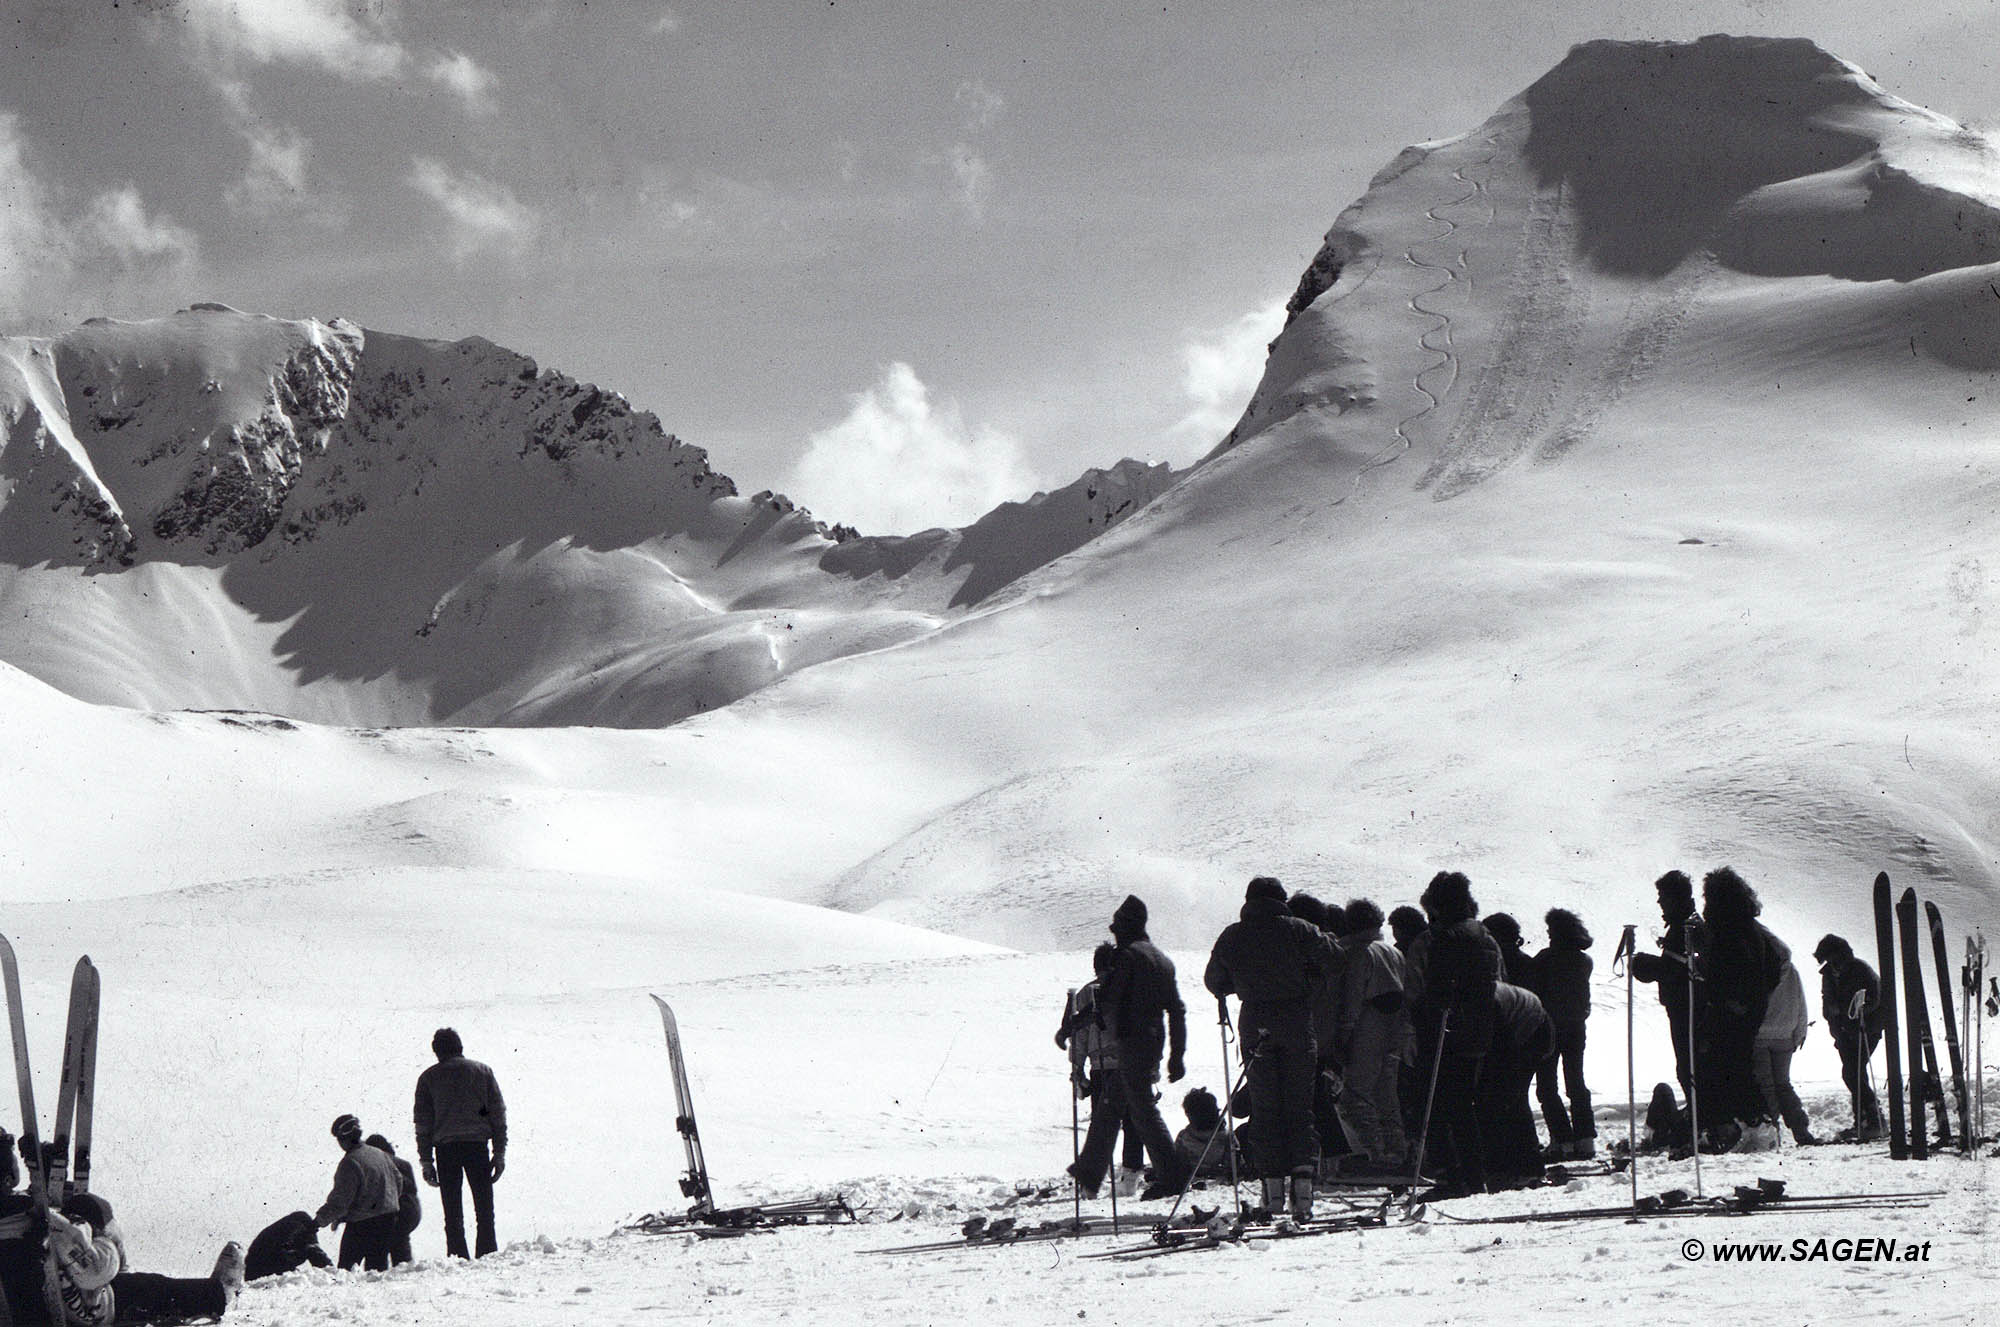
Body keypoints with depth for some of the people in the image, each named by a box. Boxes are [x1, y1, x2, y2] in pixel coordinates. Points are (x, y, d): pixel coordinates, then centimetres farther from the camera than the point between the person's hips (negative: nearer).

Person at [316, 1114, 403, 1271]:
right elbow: (398, 1183, 17)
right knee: (378, 1264, 12)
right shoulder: (381, 1154, 7)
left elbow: (340, 1201, -18)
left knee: (346, 1265, -1)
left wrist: (319, 1219, -8)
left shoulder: (350, 1162, -17)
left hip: (361, 1223, -7)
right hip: (388, 1220, 7)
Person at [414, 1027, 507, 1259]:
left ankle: (456, 1257, -3)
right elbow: (498, 1115, 7)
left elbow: (422, 1122, 6)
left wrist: (426, 1161, 9)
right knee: (484, 1209, 5)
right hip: (477, 1144, 0)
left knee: (453, 1213, 4)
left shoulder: (428, 1078, 9)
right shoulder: (483, 1072, 10)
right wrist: (500, 1153, 9)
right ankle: (487, 1259, -2)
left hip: (445, 1147, 0)